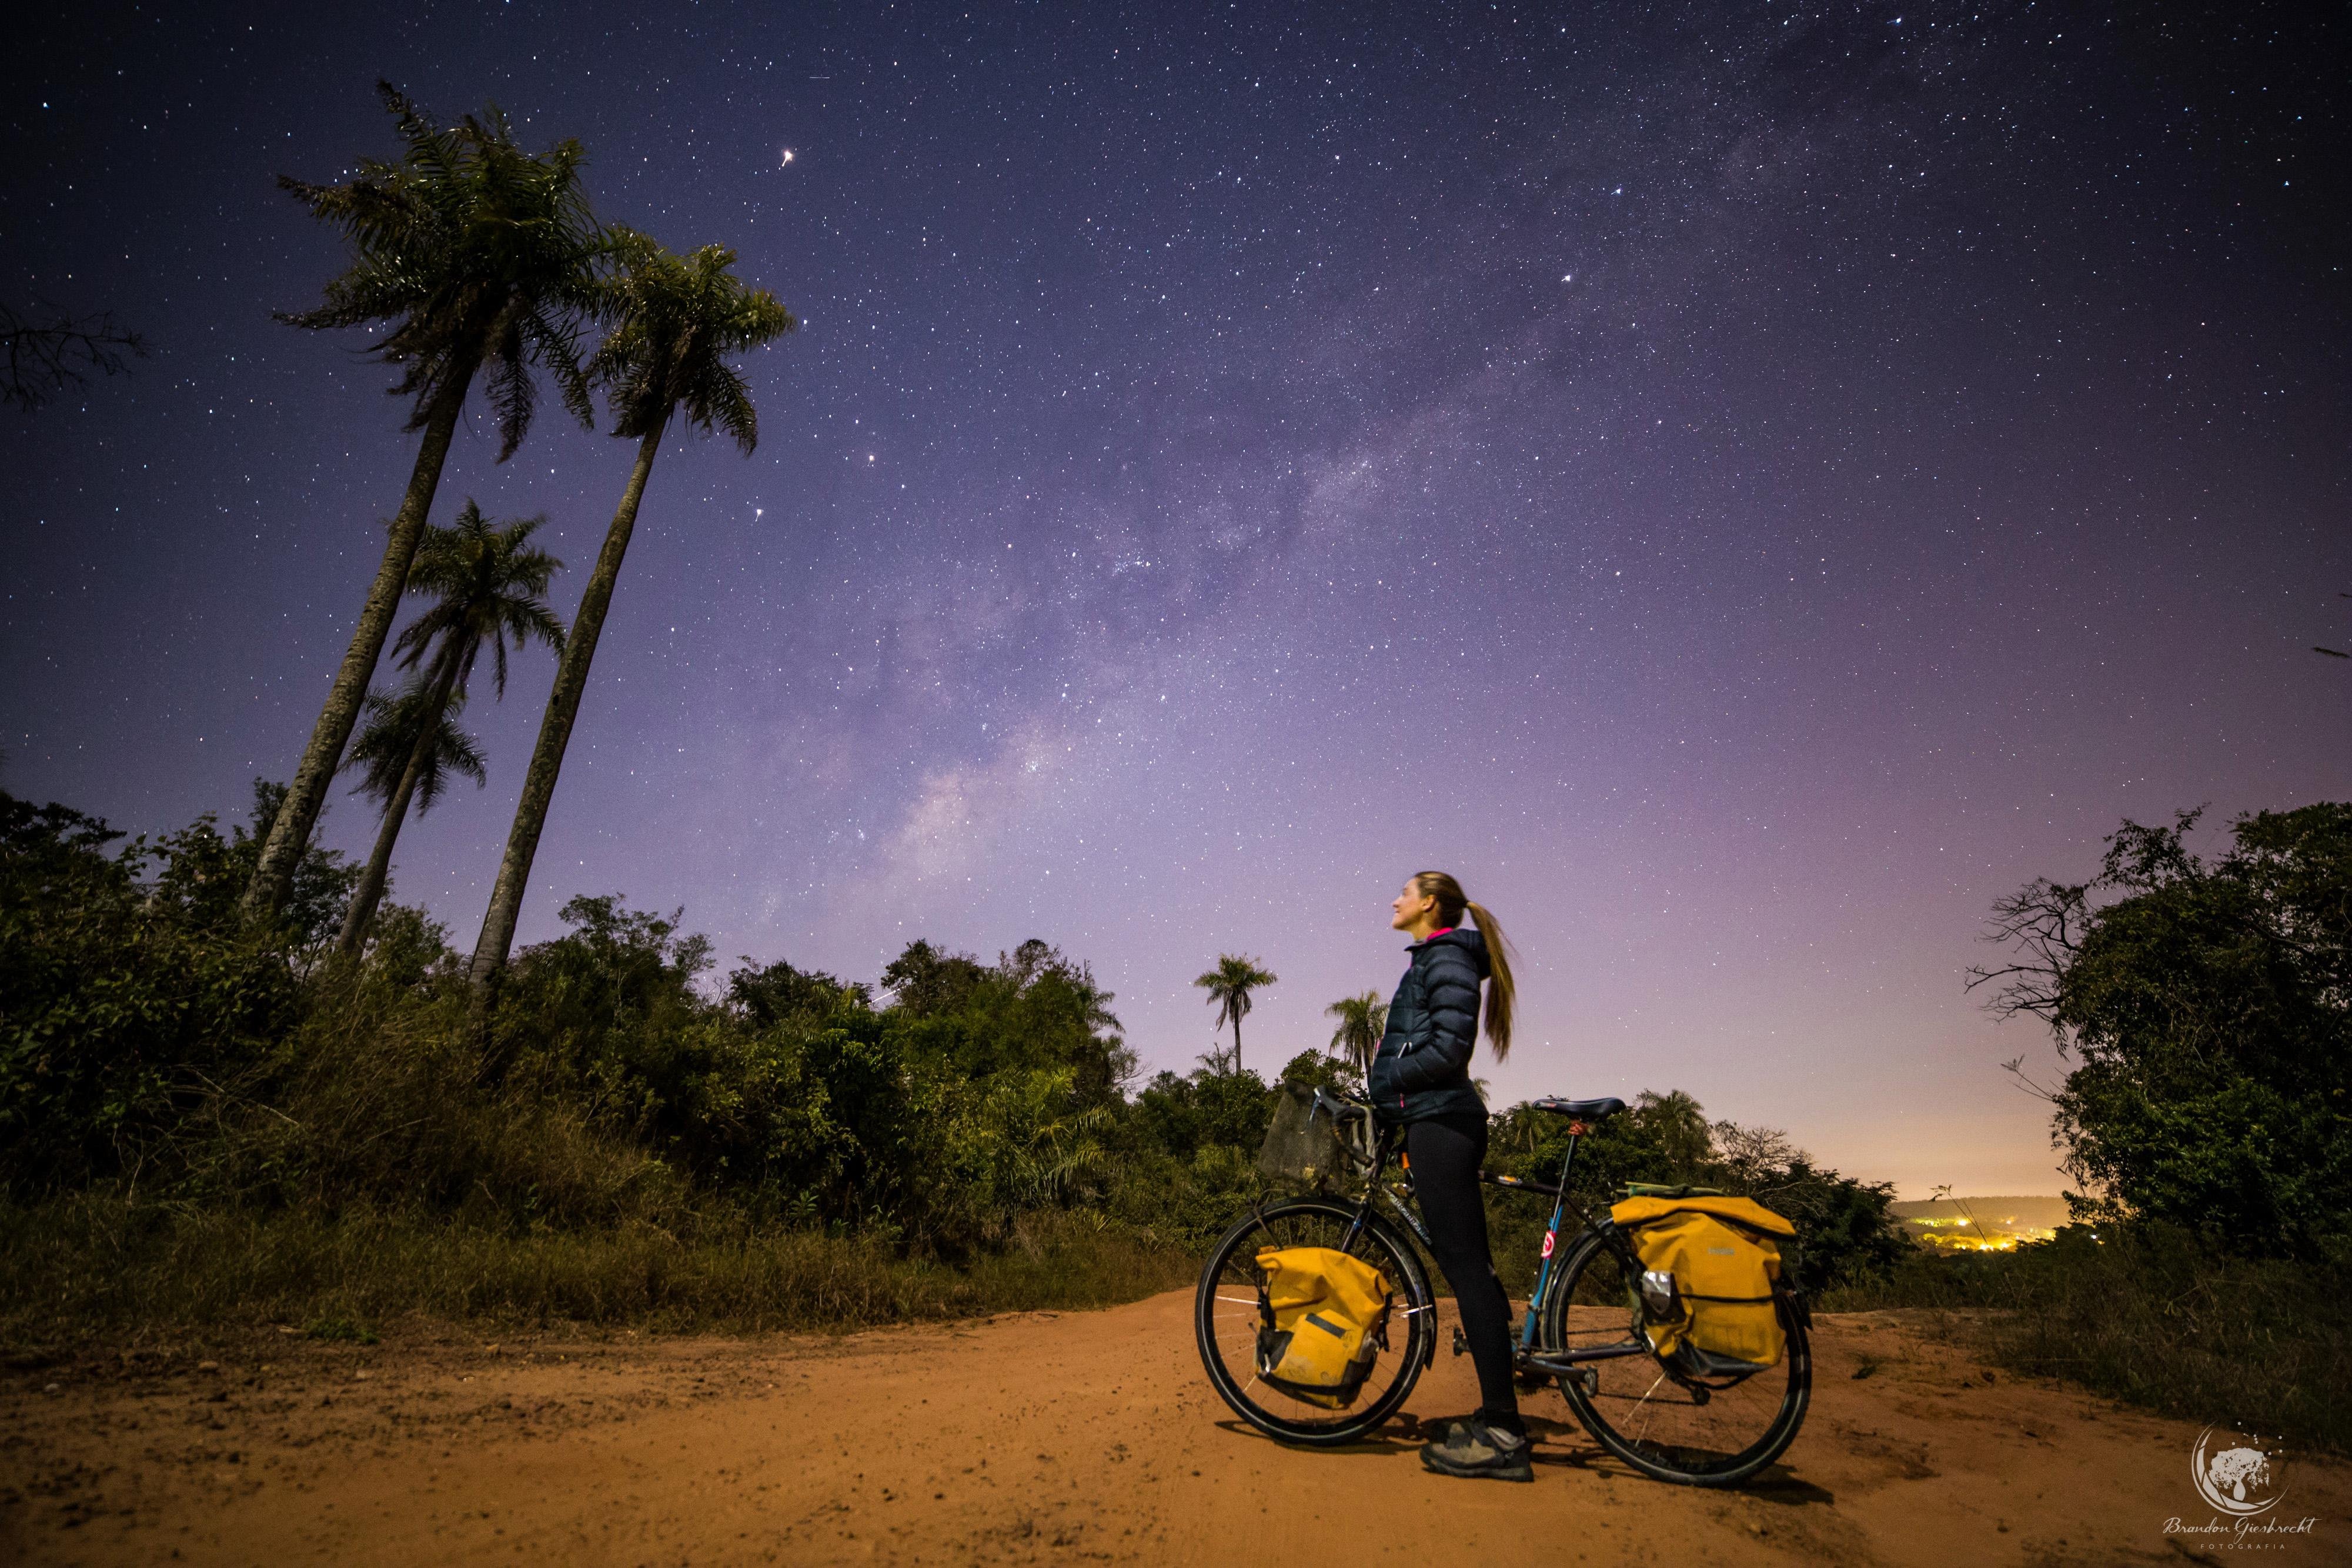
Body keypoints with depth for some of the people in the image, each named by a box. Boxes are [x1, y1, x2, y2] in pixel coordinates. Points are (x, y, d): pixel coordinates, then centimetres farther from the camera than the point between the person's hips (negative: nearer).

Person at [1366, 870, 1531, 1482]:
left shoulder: (1447, 957, -9)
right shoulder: (1430, 962, 20)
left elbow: (1449, 1047, -19)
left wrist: (1386, 1080, -10)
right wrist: (1391, 1092, 17)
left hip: (1441, 1124, -10)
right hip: (1437, 1122, 10)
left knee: (1464, 1265, -9)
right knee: (1467, 1264, 12)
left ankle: (1503, 1435, -4)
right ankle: (1498, 1415, 19)